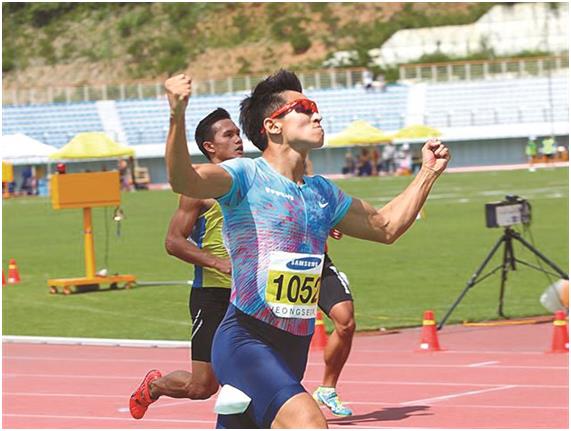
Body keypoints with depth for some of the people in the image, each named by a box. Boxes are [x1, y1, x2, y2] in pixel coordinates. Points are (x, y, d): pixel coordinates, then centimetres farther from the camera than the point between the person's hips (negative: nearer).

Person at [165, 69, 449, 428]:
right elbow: (184, 180, -27)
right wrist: (177, 116, -43)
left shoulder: (323, 192, 16)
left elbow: (386, 226, 30)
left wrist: (428, 173, 26)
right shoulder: (247, 176, -7)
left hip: (293, 350, 8)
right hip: (245, 341, -8)